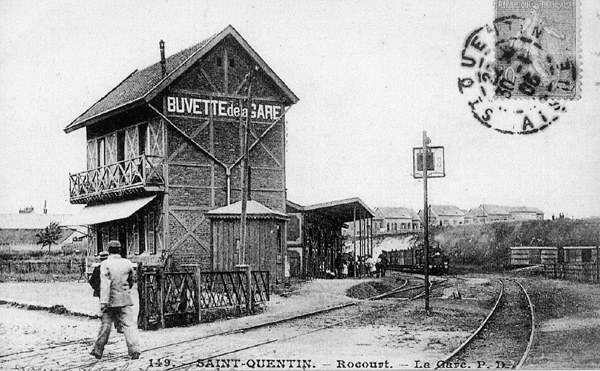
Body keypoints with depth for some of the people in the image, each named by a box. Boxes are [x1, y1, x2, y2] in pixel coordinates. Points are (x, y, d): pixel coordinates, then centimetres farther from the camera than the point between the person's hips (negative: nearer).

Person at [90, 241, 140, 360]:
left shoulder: (105, 264, -8)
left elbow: (105, 284, -16)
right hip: (125, 300, 1)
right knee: (129, 325, 0)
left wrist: (103, 301, -18)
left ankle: (98, 350, 20)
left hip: (110, 300, -1)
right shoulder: (127, 263, 2)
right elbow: (132, 279, 16)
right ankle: (134, 350, -12)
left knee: (105, 325, 10)